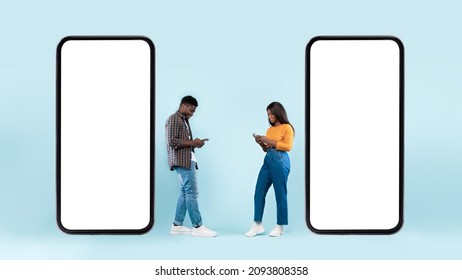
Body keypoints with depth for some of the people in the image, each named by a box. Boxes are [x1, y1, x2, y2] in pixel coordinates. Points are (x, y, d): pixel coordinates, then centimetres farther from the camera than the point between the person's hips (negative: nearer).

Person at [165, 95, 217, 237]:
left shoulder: (184, 120, 22)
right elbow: (172, 141, -17)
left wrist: (194, 144, 6)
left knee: (185, 192, 8)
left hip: (188, 160, 10)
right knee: (191, 192, -9)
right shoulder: (173, 120, -8)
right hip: (182, 161, -10)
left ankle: (177, 225, 10)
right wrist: (193, 142, -13)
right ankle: (197, 226, -8)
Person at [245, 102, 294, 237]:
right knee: (259, 193, 3)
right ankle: (257, 225, 8)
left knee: (280, 195, -1)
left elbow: (288, 146, -14)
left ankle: (280, 227, 7)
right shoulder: (270, 129, 16)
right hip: (267, 160, 8)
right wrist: (261, 143, 2)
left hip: (280, 161, -8)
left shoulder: (287, 128, -4)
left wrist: (270, 141, -13)